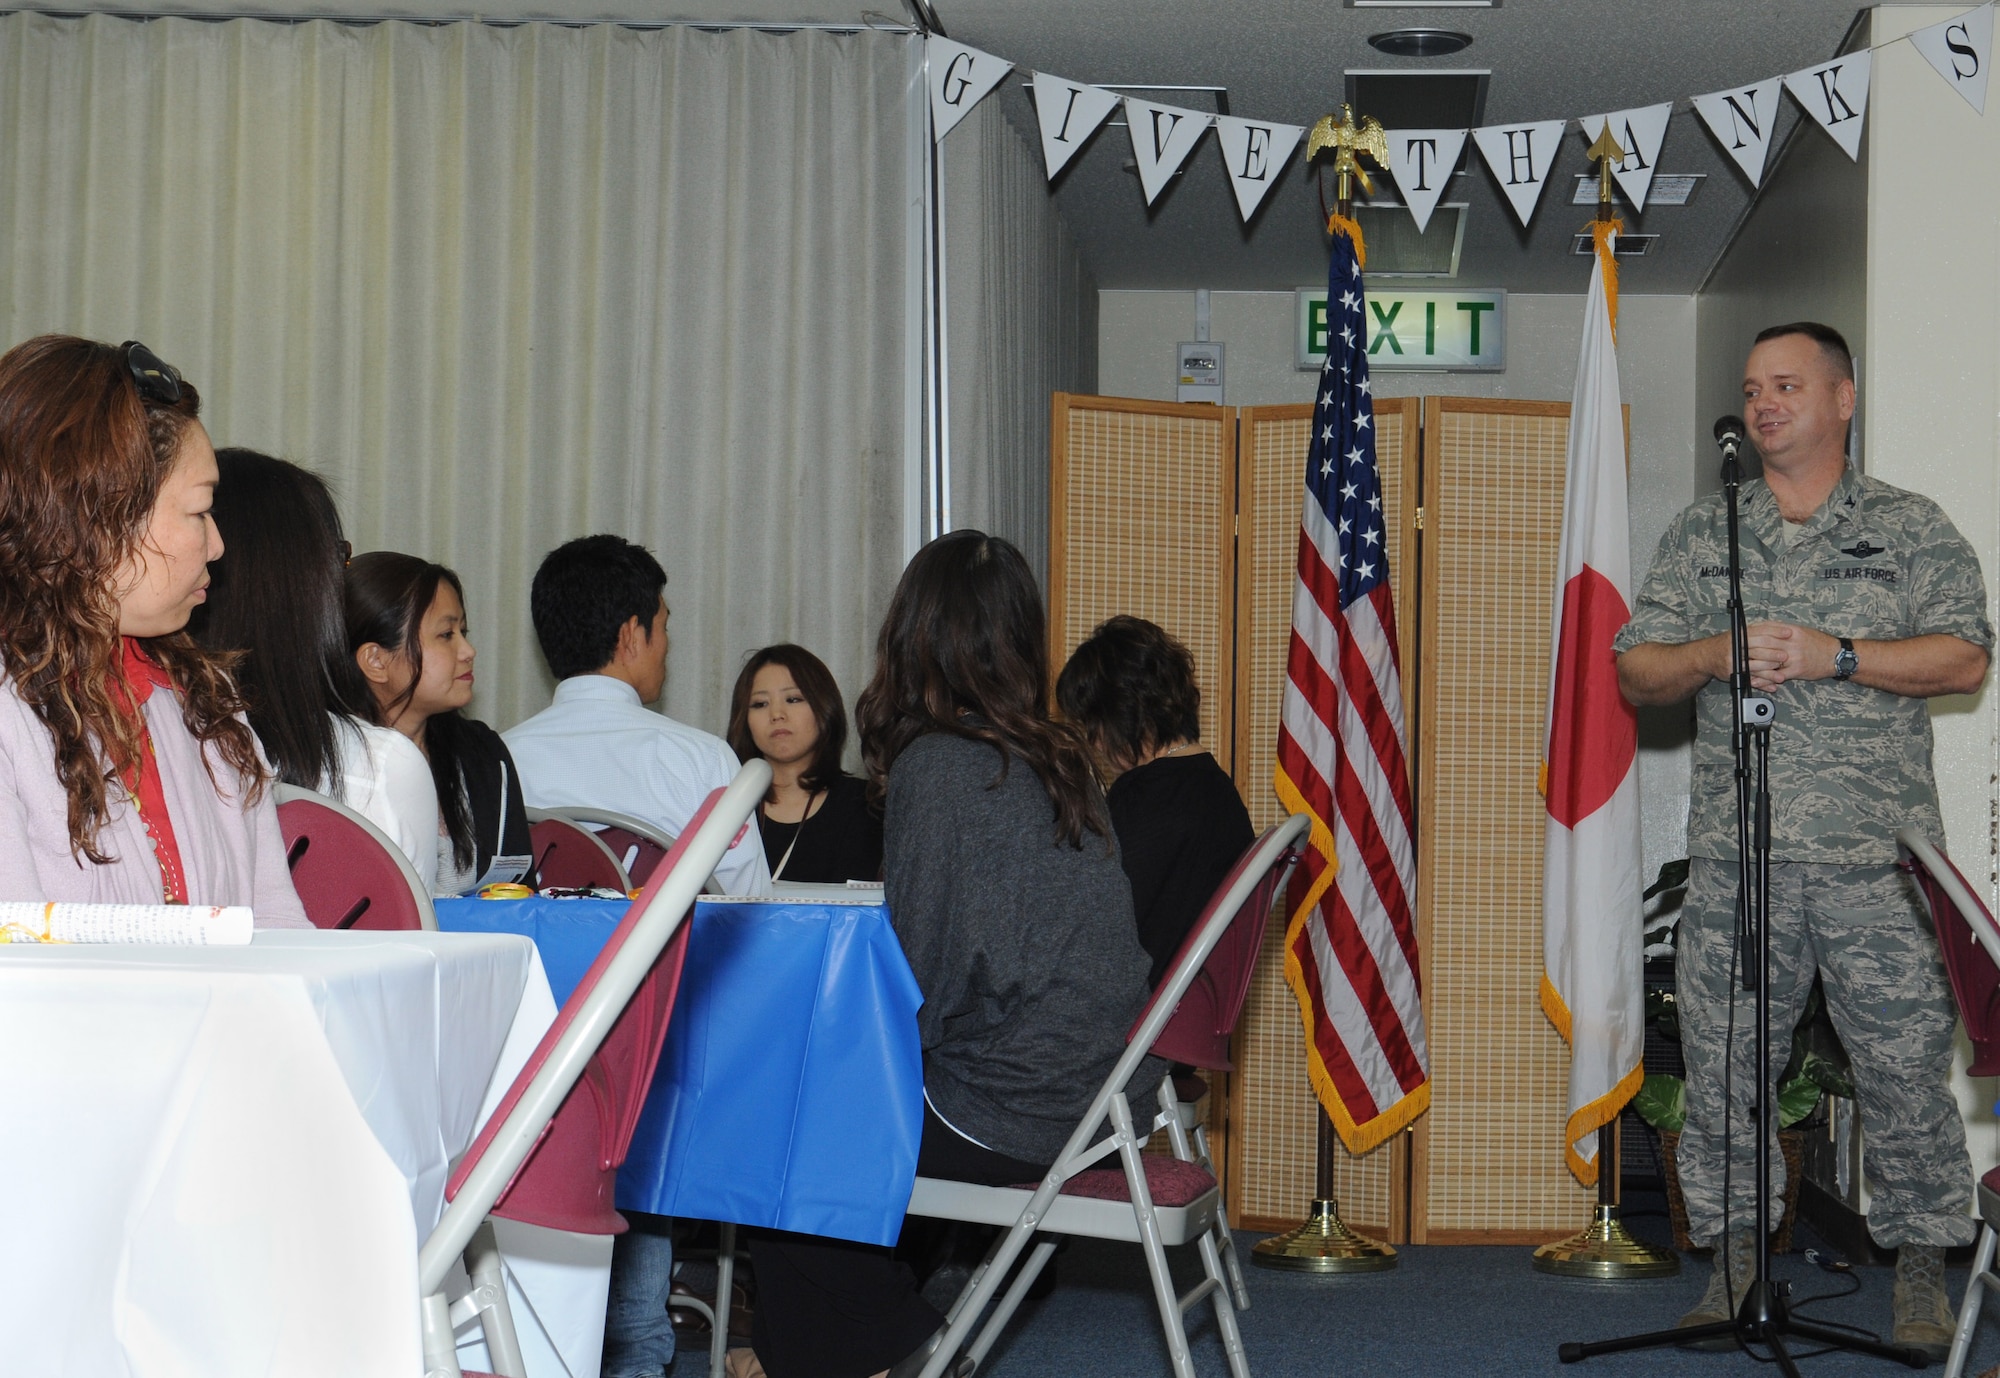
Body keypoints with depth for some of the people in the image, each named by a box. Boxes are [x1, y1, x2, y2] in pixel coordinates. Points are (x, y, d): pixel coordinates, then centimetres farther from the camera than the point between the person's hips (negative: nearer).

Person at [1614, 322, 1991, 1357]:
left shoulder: (1911, 529, 7)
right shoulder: (1699, 535, 15)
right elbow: (1634, 671, 12)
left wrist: (1836, 655, -13)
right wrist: (1712, 657, -8)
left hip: (1878, 855, -2)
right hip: (1732, 854, 3)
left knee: (1906, 1064, -2)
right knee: (1722, 1065, 4)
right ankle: (1736, 1264, 16)